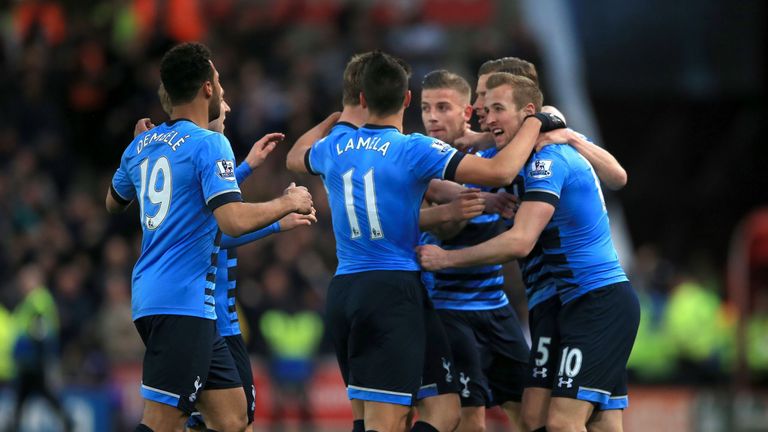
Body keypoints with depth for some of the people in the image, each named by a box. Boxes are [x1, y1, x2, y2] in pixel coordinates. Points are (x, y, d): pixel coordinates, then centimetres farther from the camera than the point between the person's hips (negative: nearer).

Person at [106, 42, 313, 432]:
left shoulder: (142, 144, 12)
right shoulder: (208, 144, -11)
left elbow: (114, 203, 32)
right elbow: (234, 220, -23)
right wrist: (288, 203, -6)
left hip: (150, 295, 9)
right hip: (183, 302, -9)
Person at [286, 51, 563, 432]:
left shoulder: (335, 147, 8)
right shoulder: (413, 150, -10)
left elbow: (295, 158, 34)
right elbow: (500, 171, -18)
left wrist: (334, 119, 49)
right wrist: (534, 124, -3)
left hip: (342, 289, 7)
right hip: (394, 289, -7)